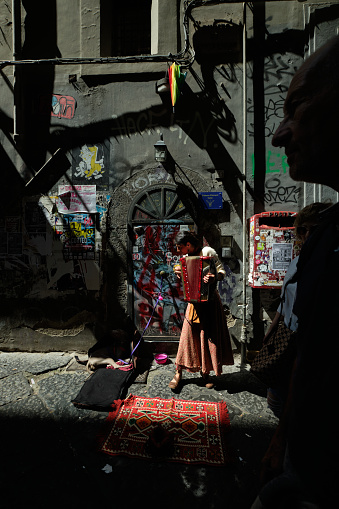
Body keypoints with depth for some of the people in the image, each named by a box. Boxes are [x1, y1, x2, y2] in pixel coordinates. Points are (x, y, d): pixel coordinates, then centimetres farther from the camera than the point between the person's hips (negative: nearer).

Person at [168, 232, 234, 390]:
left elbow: (222, 271, -13)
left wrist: (214, 278, -35)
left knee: (208, 335, 5)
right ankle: (178, 373, 15)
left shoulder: (207, 252, -8)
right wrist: (179, 273, -6)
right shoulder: (186, 258, 9)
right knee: (188, 334, 4)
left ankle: (205, 372, 23)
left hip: (209, 300, -4)